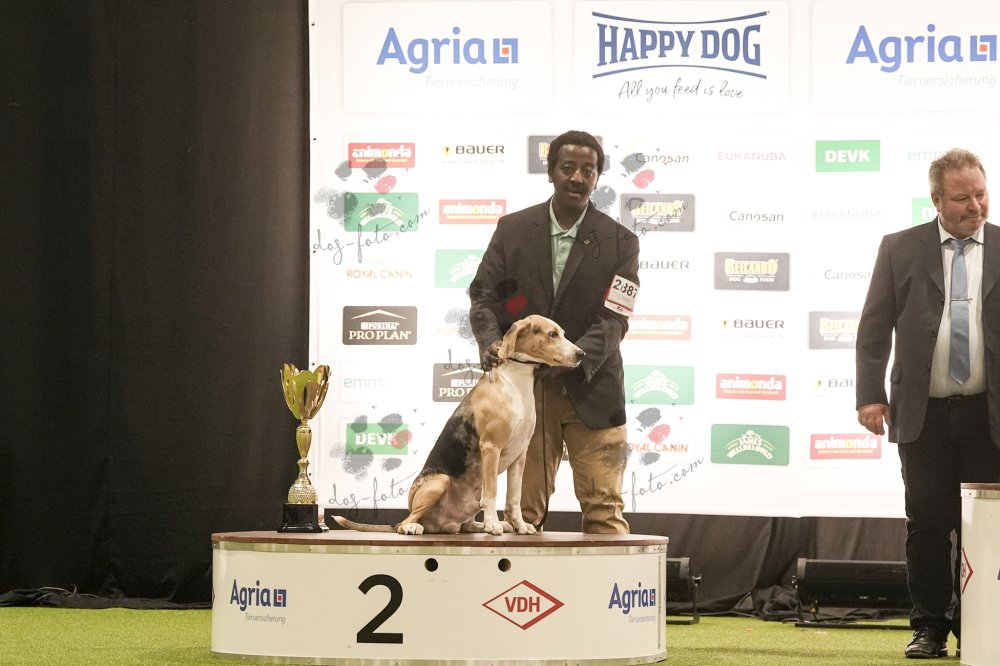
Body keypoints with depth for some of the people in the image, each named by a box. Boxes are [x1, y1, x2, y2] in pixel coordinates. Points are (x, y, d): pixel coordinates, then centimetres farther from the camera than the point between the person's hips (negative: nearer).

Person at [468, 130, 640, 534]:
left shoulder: (619, 242, 0)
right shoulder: (513, 229, 7)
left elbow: (613, 320, -6)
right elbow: (483, 295, 5)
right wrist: (490, 341, -16)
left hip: (590, 389, -2)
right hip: (525, 389, 2)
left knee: (604, 507, -5)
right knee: (524, 506, 3)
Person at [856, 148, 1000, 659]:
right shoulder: (901, 249, 5)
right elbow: (873, 328, 5)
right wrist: (870, 394, -4)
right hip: (924, 414, 0)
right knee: (927, 525, 3)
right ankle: (929, 628, 12)